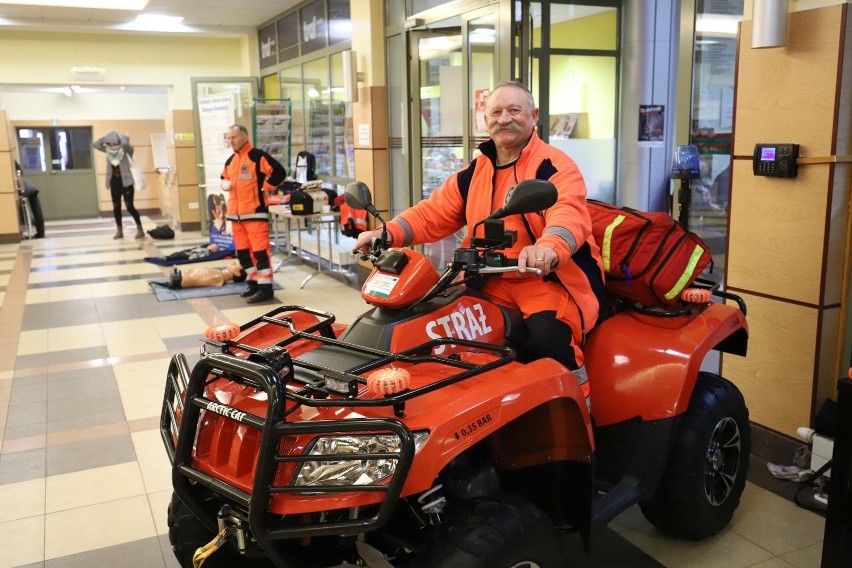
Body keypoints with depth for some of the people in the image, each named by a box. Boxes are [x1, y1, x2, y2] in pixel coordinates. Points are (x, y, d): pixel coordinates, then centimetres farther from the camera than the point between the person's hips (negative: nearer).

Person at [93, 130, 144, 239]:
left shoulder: (127, 150, -10)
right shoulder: (108, 150, 5)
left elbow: (125, 143, -32)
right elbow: (95, 144, 0)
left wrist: (120, 136, -12)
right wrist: (106, 137, -6)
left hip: (126, 182, -6)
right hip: (114, 182, 6)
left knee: (129, 207, -8)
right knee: (116, 207, 8)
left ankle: (140, 229, 1)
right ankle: (119, 231, 15)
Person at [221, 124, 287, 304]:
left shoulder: (257, 156, -10)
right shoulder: (231, 160, 15)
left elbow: (279, 172, -15)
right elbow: (224, 178, 29)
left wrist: (264, 188, -11)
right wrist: (225, 184, 6)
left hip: (255, 211, -8)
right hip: (235, 213, 9)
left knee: (260, 250, -9)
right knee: (242, 251, 13)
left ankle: (265, 287, -5)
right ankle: (253, 282, 24)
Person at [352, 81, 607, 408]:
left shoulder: (555, 166, -8)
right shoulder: (473, 173, 13)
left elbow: (569, 213, -28)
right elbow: (433, 213, 11)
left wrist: (549, 247, -52)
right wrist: (387, 234, -7)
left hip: (552, 279, -6)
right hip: (493, 283, 6)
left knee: (545, 335, -34)